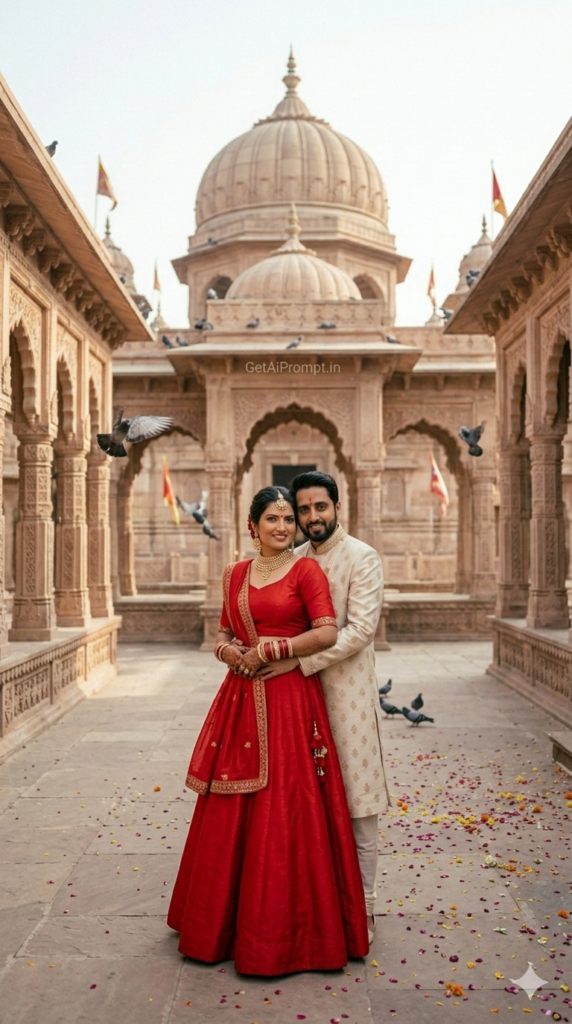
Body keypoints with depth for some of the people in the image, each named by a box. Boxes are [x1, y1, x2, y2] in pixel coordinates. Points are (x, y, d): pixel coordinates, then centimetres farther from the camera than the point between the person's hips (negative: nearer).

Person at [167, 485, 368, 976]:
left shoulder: (306, 570, -3)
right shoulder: (236, 574, 12)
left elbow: (328, 633, -13)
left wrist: (268, 651, -13)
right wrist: (229, 650, -4)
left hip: (291, 701, -5)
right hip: (241, 700, 5)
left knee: (284, 810, -1)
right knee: (231, 813, 10)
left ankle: (283, 927, 15)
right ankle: (228, 919, 28)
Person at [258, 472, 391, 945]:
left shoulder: (362, 558, -8)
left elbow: (361, 630, -17)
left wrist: (298, 660, -21)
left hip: (347, 692, -5)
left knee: (357, 802, 2)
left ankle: (362, 906, 14)